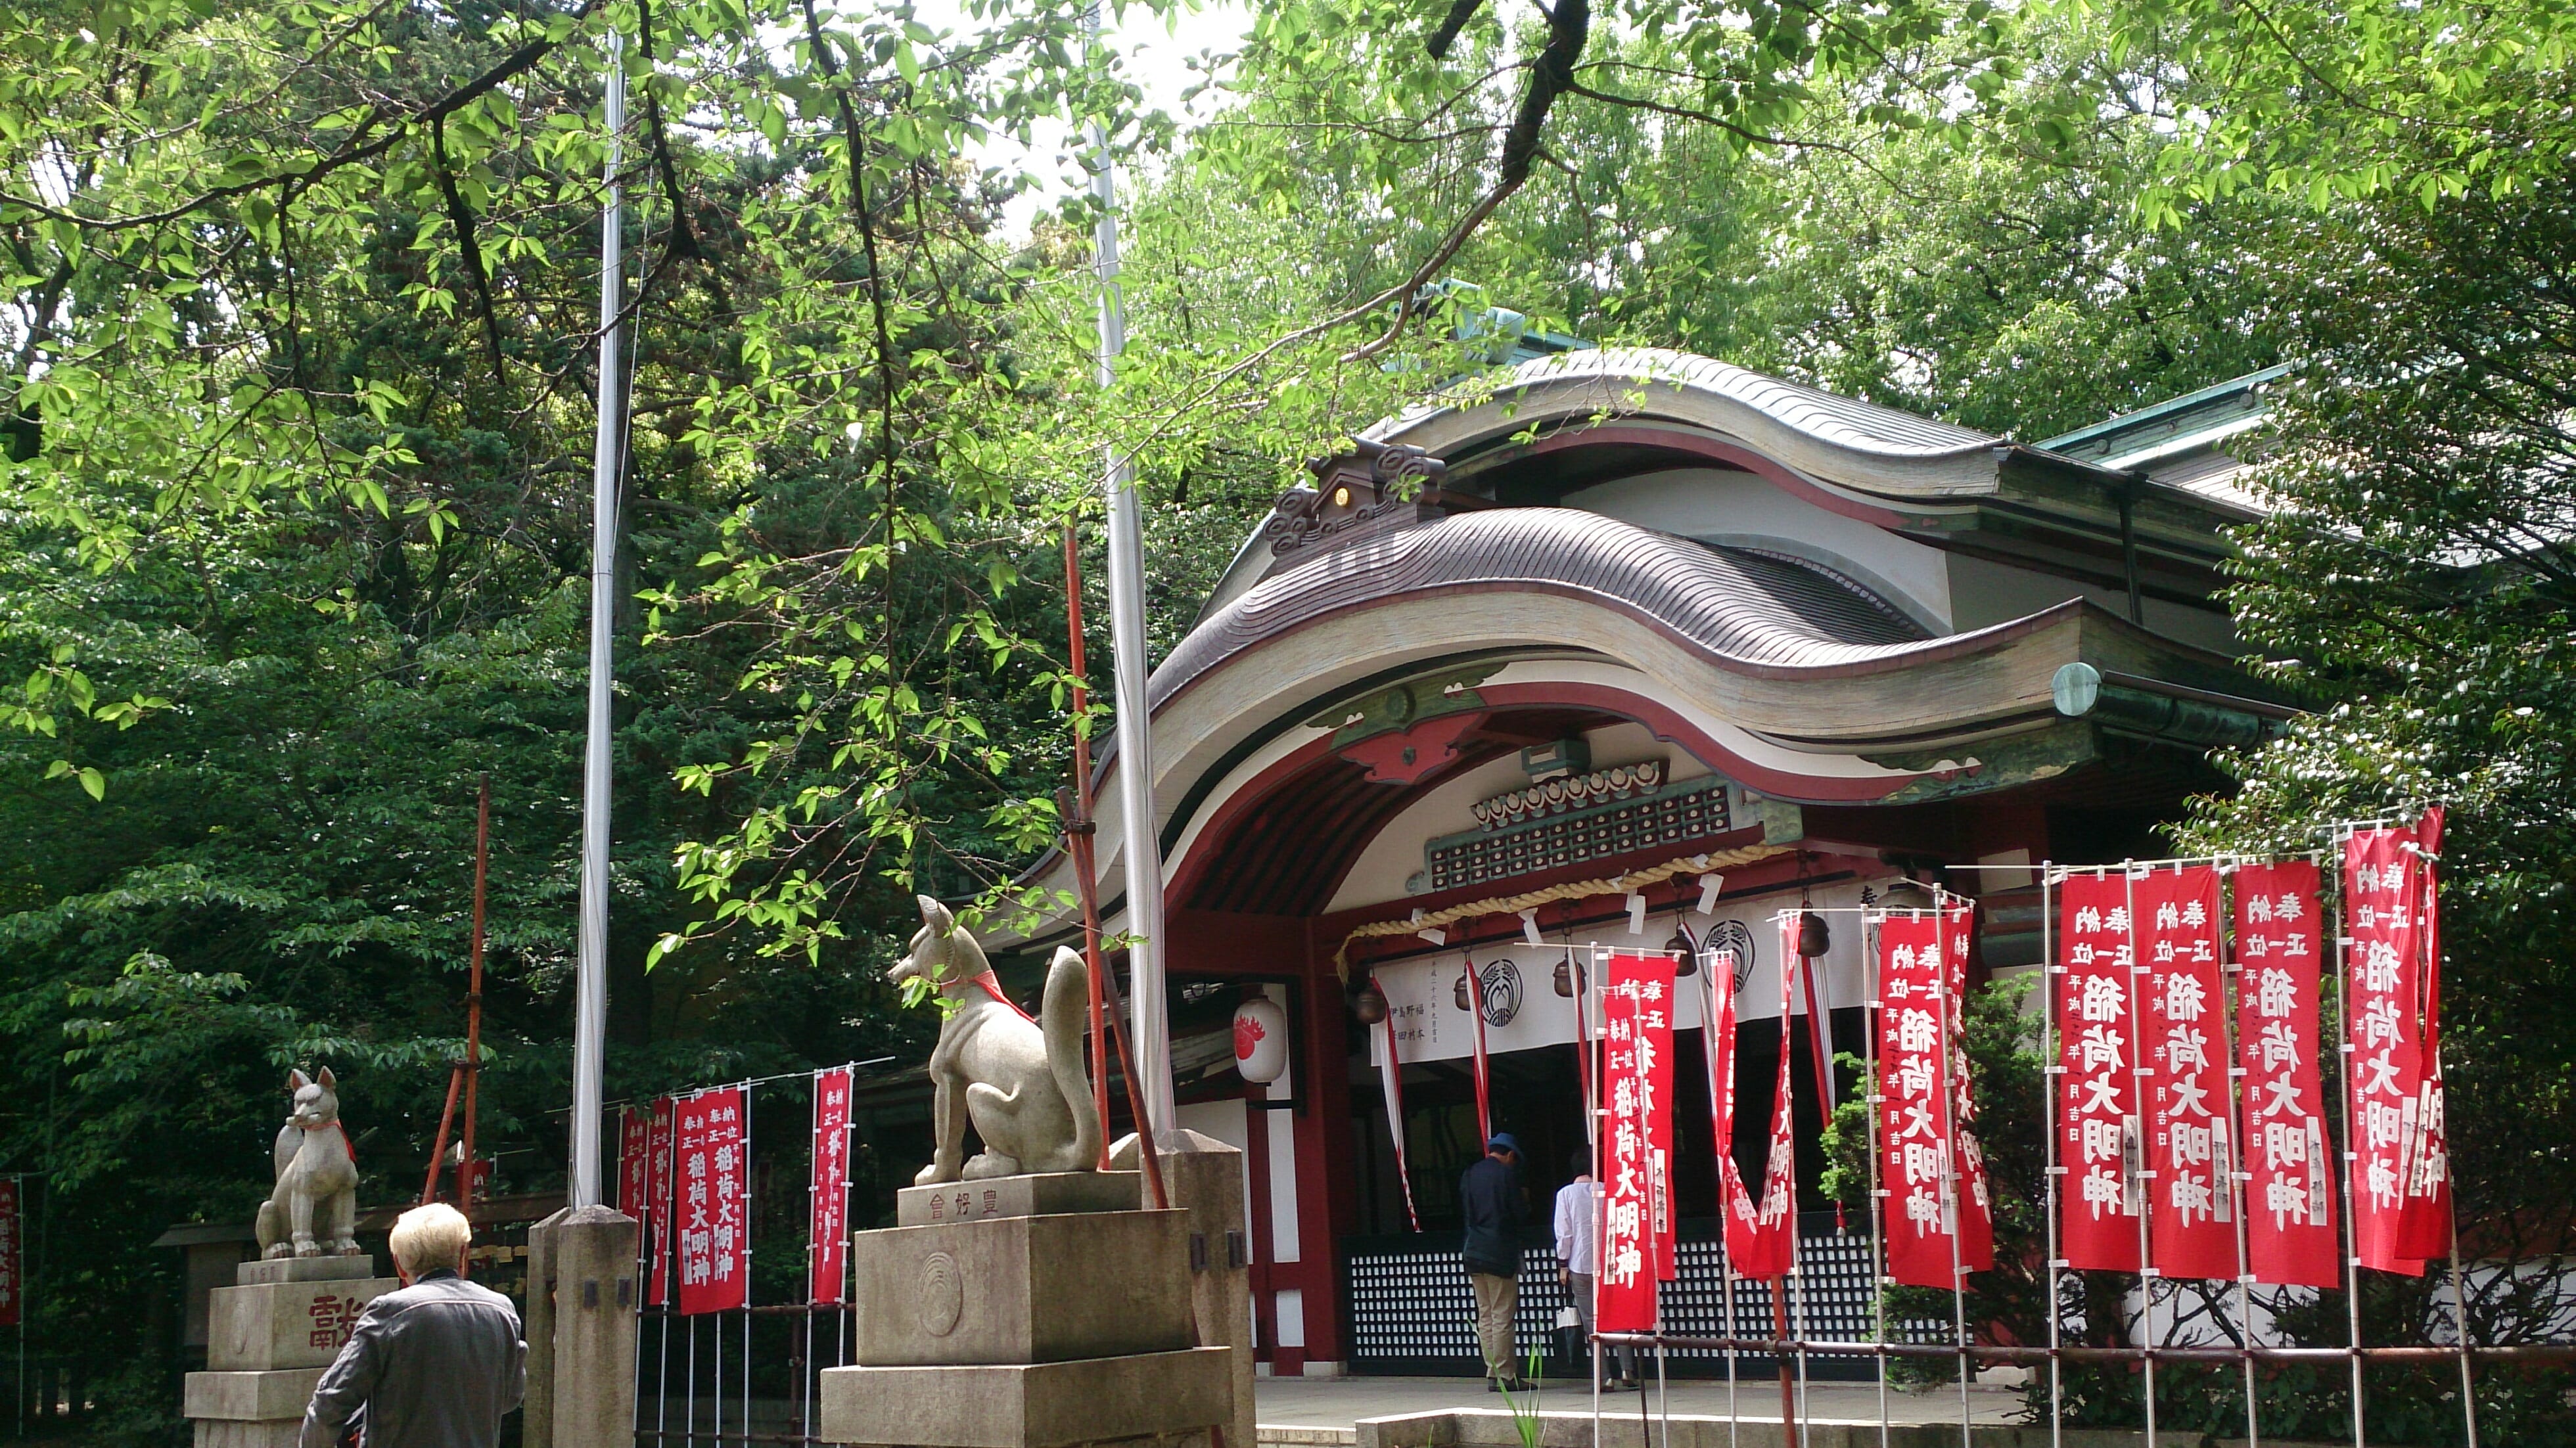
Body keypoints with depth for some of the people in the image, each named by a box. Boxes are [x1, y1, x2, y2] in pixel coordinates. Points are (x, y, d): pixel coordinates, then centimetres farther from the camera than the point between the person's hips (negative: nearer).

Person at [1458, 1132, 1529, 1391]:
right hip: (1500, 1254, -6)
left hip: (1474, 1253, 6)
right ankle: (1504, 1376, -5)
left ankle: (1492, 1373, 11)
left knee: (1485, 1316, 10)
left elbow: (1463, 1209, 14)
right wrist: (1526, 1206, 11)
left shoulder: (1470, 1175, 9)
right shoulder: (1507, 1174, -8)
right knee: (1502, 1316, -4)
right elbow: (1520, 1214, -9)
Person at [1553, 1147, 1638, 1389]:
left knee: (1592, 1322, 2)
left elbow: (1564, 1233, -4)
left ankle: (1605, 1376, -2)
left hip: (1580, 1266, -1)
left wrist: (1563, 1265, 4)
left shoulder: (1566, 1194, -3)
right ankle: (1627, 1369, -5)